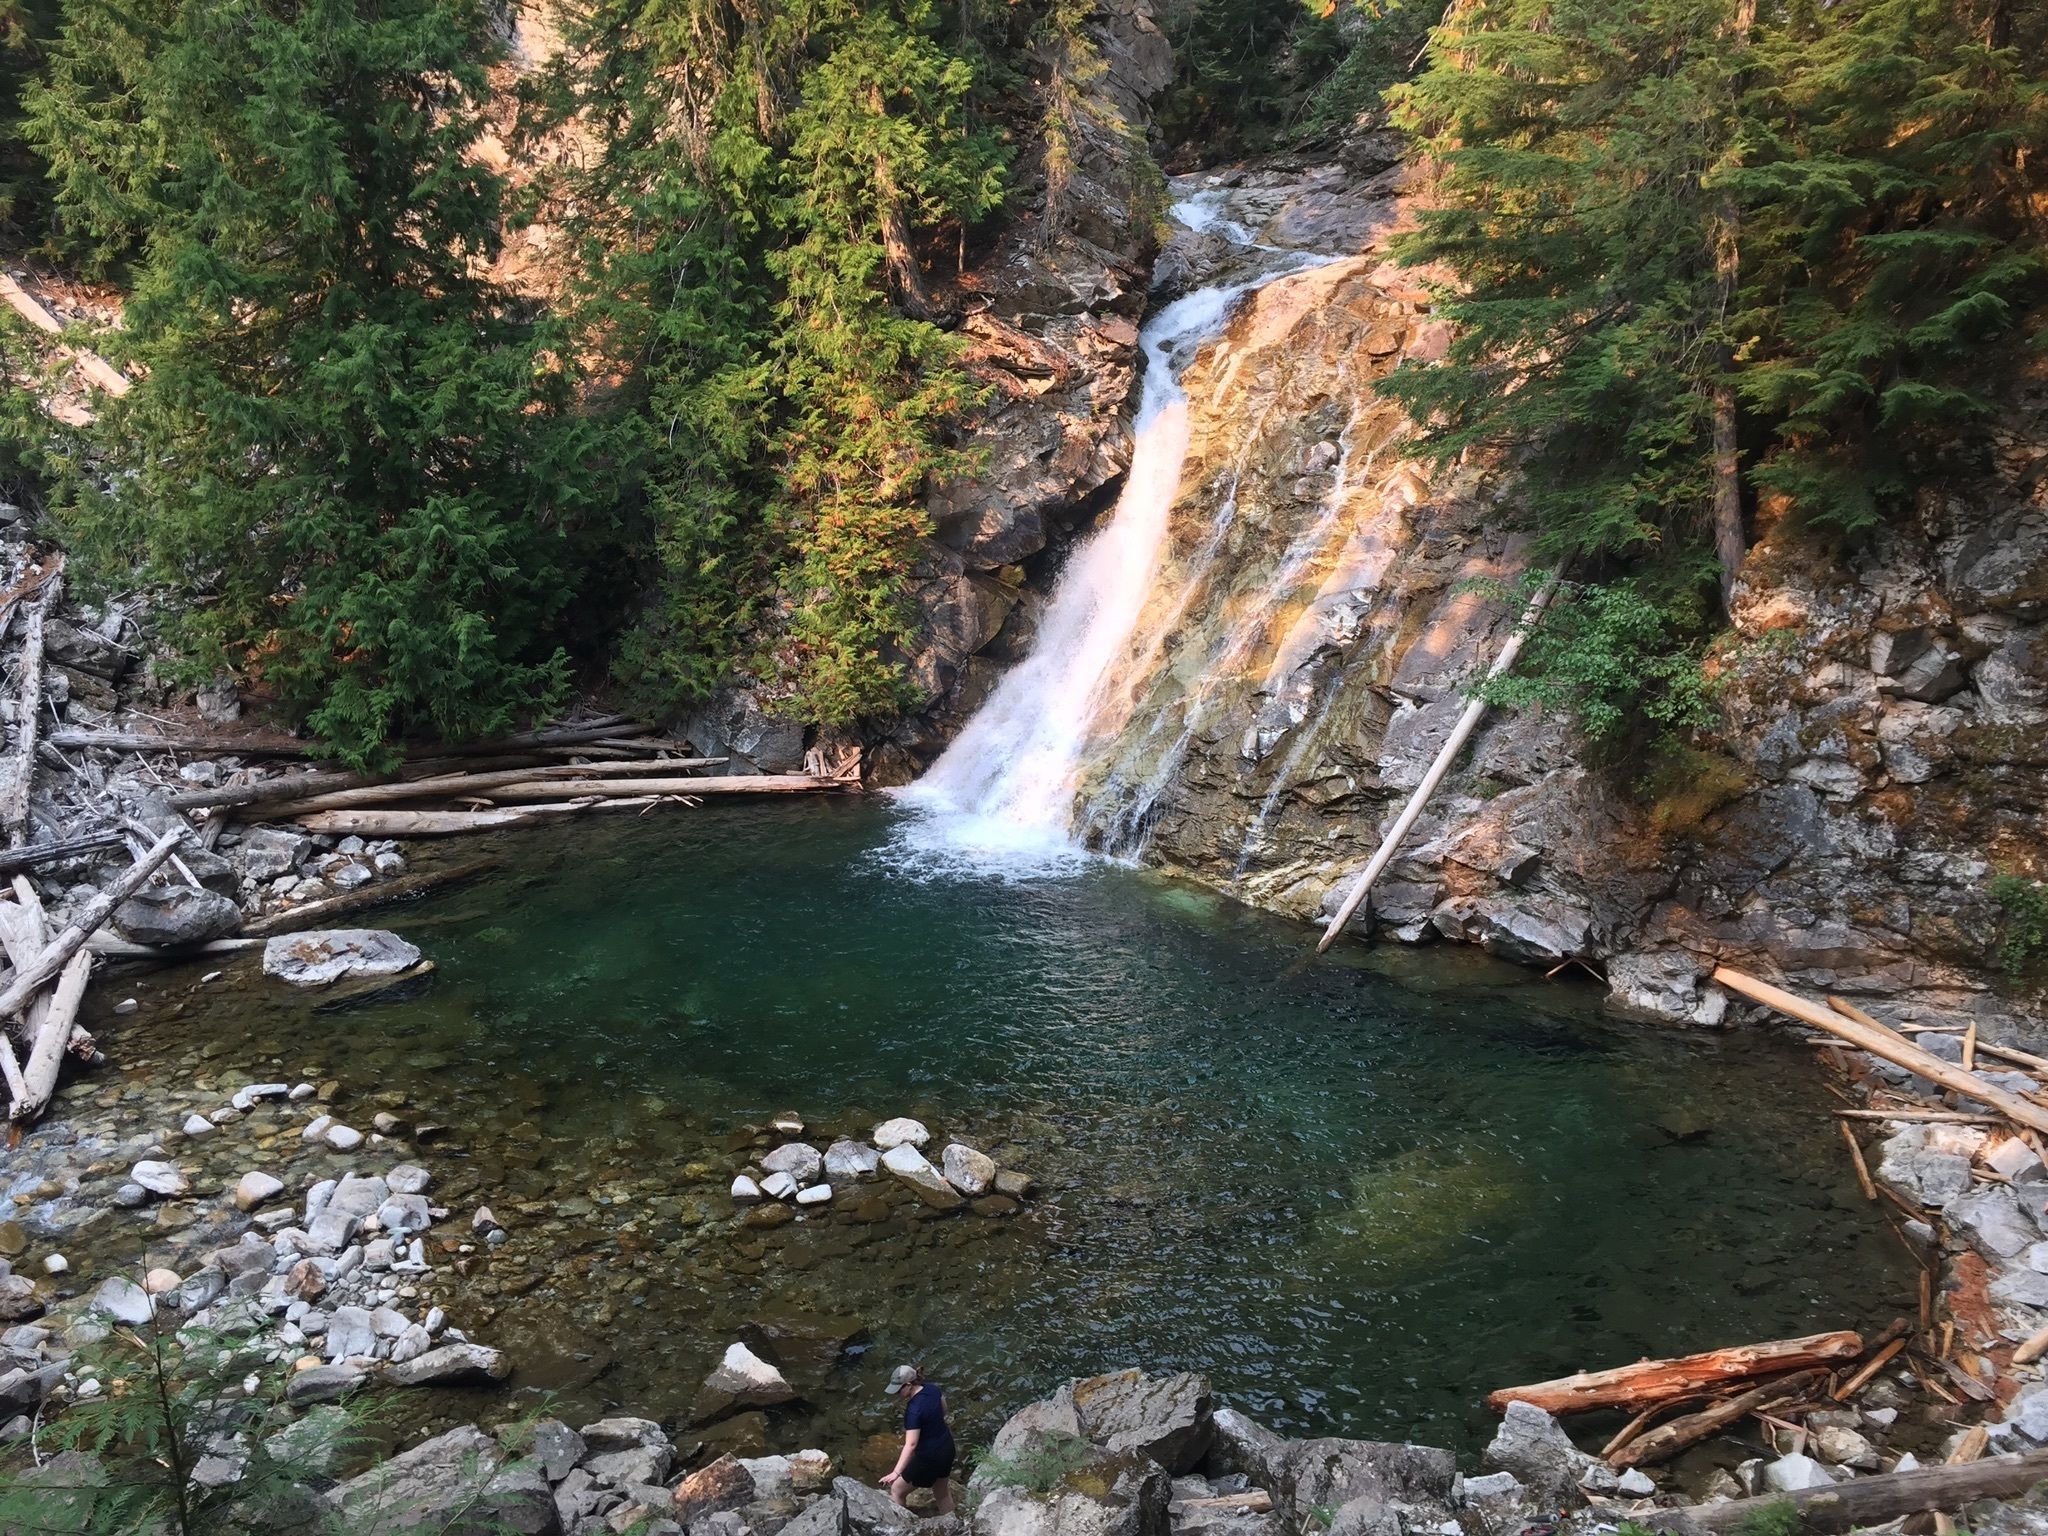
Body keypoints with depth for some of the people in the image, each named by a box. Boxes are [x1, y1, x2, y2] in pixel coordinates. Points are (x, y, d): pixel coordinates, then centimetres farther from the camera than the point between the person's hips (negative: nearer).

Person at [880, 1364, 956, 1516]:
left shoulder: (913, 1410, -30)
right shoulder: (932, 1389, -8)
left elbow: (911, 1444, -33)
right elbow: (943, 1409, 11)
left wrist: (896, 1472, -36)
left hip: (929, 1457, -8)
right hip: (947, 1447, 8)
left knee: (897, 1490, 10)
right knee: (942, 1492, 26)